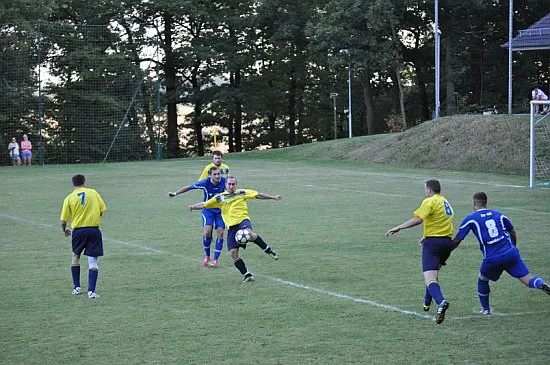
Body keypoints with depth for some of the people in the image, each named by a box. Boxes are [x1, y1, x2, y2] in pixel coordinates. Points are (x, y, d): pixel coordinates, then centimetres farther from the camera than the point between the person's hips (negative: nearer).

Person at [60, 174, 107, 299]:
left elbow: (63, 220, 0)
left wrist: (65, 230, 21)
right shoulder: (93, 192, 3)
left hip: (78, 230, 0)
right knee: (92, 261, 1)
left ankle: (76, 287, 24)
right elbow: (102, 210, 4)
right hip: (94, 230, 0)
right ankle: (91, 291, -9)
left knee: (75, 256, 23)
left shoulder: (69, 198, 0)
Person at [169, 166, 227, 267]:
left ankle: (215, 259, 4)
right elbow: (188, 187, -11)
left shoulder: (224, 181, -17)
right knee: (207, 232, -17)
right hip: (208, 210, -1)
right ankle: (207, 256, 6)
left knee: (220, 233, -8)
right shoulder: (205, 183, -20)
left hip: (220, 211, 1)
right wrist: (175, 193, -17)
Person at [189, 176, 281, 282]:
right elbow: (204, 204, 9)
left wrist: (273, 197, 11)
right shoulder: (219, 198, 11)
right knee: (233, 253, -8)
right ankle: (246, 275, 5)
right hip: (231, 227, 3)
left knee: (249, 234, -39)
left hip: (243, 220, -3)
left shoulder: (242, 193, 9)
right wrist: (193, 206, -8)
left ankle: (267, 249, -17)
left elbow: (258, 195, 13)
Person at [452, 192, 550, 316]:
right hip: (511, 253, 2)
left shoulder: (470, 219, 5)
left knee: (482, 280, 26)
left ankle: (486, 309, 32)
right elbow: (513, 233, 24)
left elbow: (457, 241, 5)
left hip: (492, 259, -2)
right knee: (527, 279, -1)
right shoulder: (499, 215, 15)